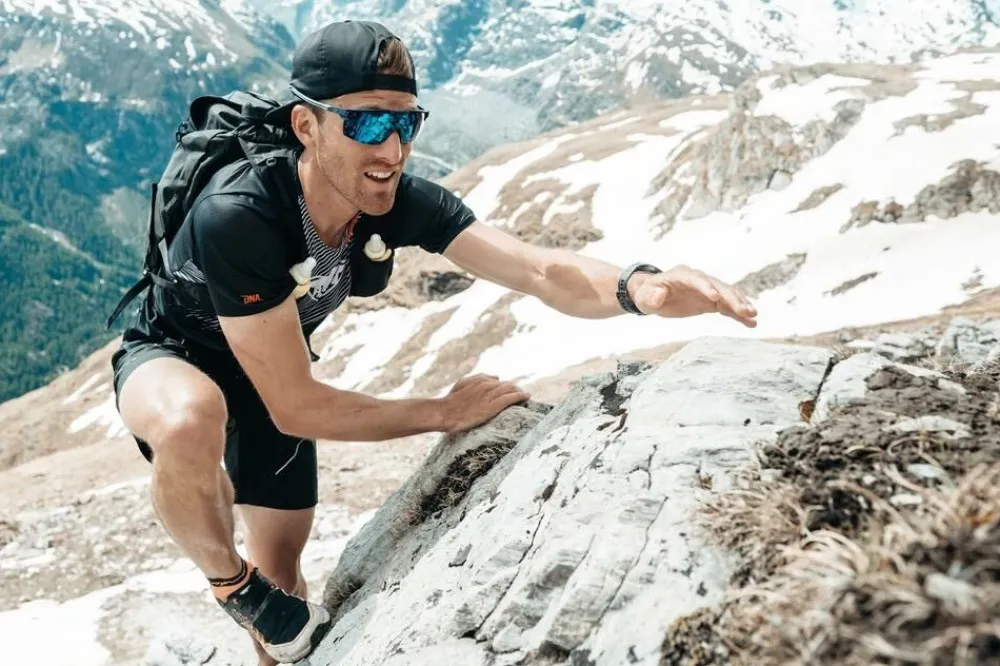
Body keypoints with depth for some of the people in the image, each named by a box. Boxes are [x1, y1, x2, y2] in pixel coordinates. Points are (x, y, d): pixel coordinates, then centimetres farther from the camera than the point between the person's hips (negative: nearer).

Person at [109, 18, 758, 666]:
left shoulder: (402, 201, -25)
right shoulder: (237, 218, -41)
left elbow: (543, 270, -35)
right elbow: (295, 407, -37)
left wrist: (638, 287, -55)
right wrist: (444, 413, -32)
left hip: (267, 369, 5)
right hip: (171, 356, -5)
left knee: (284, 563, 13)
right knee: (193, 420, -40)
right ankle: (234, 585, -10)